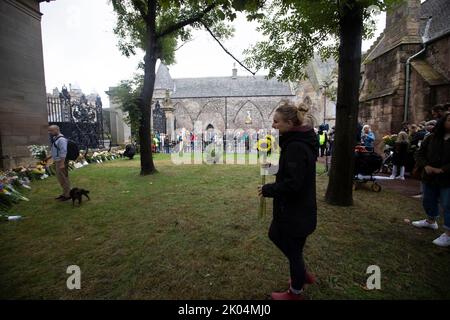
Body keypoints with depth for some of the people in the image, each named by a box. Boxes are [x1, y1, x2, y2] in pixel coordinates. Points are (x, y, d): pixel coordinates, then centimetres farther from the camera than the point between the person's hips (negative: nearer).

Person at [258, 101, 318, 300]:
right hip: (293, 207, 10)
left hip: (296, 211, -10)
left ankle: (296, 293, 37)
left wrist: (268, 189, -15)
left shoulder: (296, 147, -25)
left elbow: (292, 184, -28)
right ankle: (302, 274, 43)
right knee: (275, 234, 25)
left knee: (293, 250, 11)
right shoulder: (297, 141, 6)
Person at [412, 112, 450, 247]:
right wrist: (425, 166, -12)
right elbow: (419, 153, 5)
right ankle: (430, 221, 43)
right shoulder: (431, 138, 4)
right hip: (430, 177, 5)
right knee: (428, 201, 20)